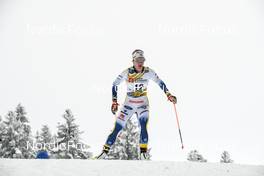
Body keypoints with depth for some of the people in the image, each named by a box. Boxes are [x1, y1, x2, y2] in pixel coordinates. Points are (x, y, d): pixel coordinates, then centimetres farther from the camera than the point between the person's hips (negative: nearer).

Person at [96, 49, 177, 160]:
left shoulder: (149, 72, -10)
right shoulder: (126, 73, -11)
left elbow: (160, 82, 4)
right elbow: (115, 85, 0)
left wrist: (168, 95, -5)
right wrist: (114, 101, -3)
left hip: (142, 105, 0)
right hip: (128, 104, 0)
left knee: (143, 128, -21)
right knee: (116, 129, -4)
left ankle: (143, 155, -15)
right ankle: (105, 152, 6)